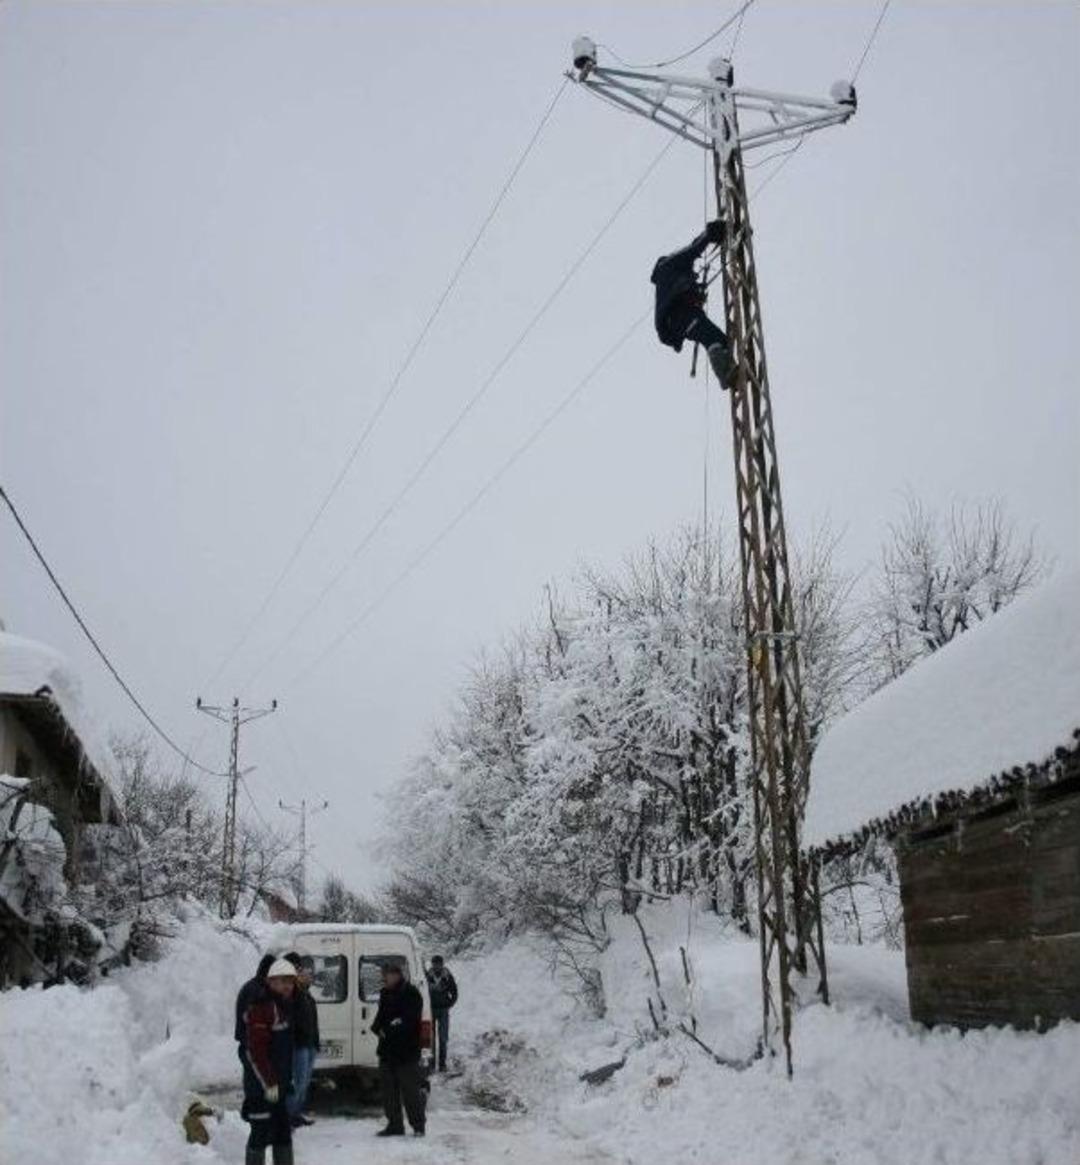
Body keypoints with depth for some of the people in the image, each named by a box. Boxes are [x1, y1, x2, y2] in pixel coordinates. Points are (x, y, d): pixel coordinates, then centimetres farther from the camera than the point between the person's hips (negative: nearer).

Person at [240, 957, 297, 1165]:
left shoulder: (285, 1007, 13)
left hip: (280, 1082, 10)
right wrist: (269, 1083, -22)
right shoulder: (261, 1007, -18)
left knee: (283, 1130, 17)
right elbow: (255, 1049, -23)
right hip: (262, 1082, -10)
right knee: (262, 1132, -5)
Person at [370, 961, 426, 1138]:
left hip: (407, 1052, -7)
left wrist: (388, 1030, -18)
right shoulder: (385, 994, 13)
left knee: (410, 1090, -2)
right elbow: (380, 1017, 16)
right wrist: (378, 1028, -6)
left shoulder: (411, 994, -10)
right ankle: (394, 1125, 19)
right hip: (387, 1050, 7)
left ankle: (418, 1125, 8)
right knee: (389, 1090, 10)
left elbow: (410, 1021, -17)